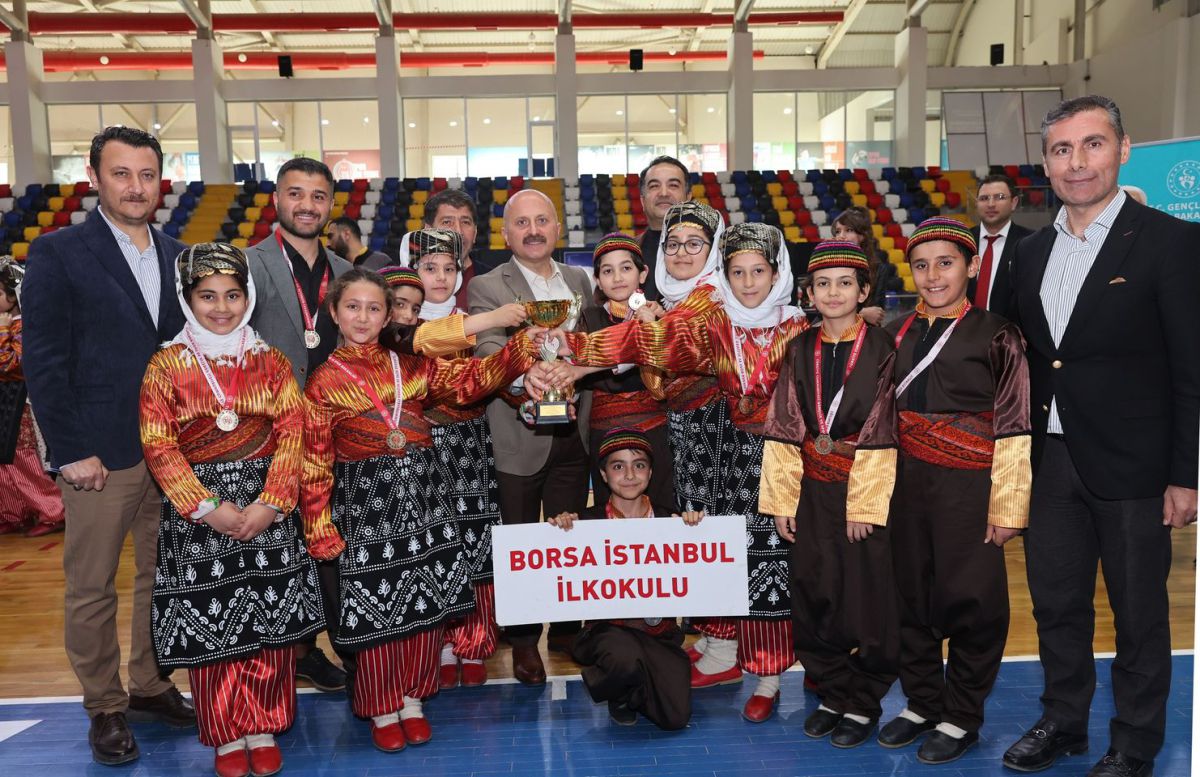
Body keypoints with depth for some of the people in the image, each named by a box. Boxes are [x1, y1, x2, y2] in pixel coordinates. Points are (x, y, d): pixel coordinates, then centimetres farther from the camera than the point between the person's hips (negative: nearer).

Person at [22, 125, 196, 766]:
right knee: (91, 589, 8)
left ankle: (151, 683, 32)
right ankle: (104, 707, 24)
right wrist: (70, 452, -12)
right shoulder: (58, 253, -6)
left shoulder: (176, 254, 8)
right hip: (101, 454, -4)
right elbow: (44, 363, -9)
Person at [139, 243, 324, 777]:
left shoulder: (271, 362, 6)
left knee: (269, 618, 3)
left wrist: (271, 503, -13)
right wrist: (209, 507, -13)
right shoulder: (166, 366, 1)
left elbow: (291, 433, -1)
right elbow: (158, 446, -6)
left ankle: (263, 731, 19)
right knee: (209, 621, 3)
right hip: (197, 512, -1)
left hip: (267, 507, 1)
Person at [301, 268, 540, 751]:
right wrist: (322, 532, -6)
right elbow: (315, 465, -2)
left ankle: (411, 699, 28)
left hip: (421, 504, 3)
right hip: (366, 510, -3)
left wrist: (522, 349, -16)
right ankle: (381, 710, 24)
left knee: (426, 604, 8)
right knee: (377, 611, 4)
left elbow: (470, 380, -2)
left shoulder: (412, 367, 7)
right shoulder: (325, 382, -2)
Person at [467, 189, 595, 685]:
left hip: (573, 433, 4)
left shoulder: (580, 281, 11)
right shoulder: (487, 287, -4)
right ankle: (523, 640, 24)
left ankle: (566, 629, 31)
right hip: (519, 435, -4)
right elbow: (487, 348, -19)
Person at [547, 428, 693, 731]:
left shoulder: (669, 519, 0)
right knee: (625, 659, -36)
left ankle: (636, 692, 27)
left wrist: (694, 531, -17)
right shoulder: (588, 521, -6)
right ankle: (619, 696, 4)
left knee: (676, 718, -10)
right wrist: (560, 529, -25)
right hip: (608, 624, -2)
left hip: (659, 629, 2)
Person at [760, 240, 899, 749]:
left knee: (866, 598, 3)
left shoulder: (882, 349, -4)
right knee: (814, 598, 8)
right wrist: (781, 499, -1)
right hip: (811, 491, 3)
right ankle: (835, 694, 26)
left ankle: (863, 703, 21)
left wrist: (864, 504, -11)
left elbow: (881, 433, -8)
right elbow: (783, 429, 3)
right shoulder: (800, 351, 5)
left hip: (865, 491, -3)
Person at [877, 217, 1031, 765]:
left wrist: (1007, 507, -10)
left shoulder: (995, 335, -6)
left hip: (968, 487, -4)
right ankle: (921, 703, 29)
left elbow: (1013, 429, -7)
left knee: (970, 601, 5)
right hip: (907, 482, 4)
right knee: (912, 596, 12)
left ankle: (961, 718, 22)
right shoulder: (899, 333, 7)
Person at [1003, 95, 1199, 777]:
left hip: (1130, 466, -5)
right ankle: (1064, 722, 36)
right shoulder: (1033, 252, 8)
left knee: (1139, 614, 10)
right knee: (1056, 604, 16)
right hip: (1051, 463, 5)